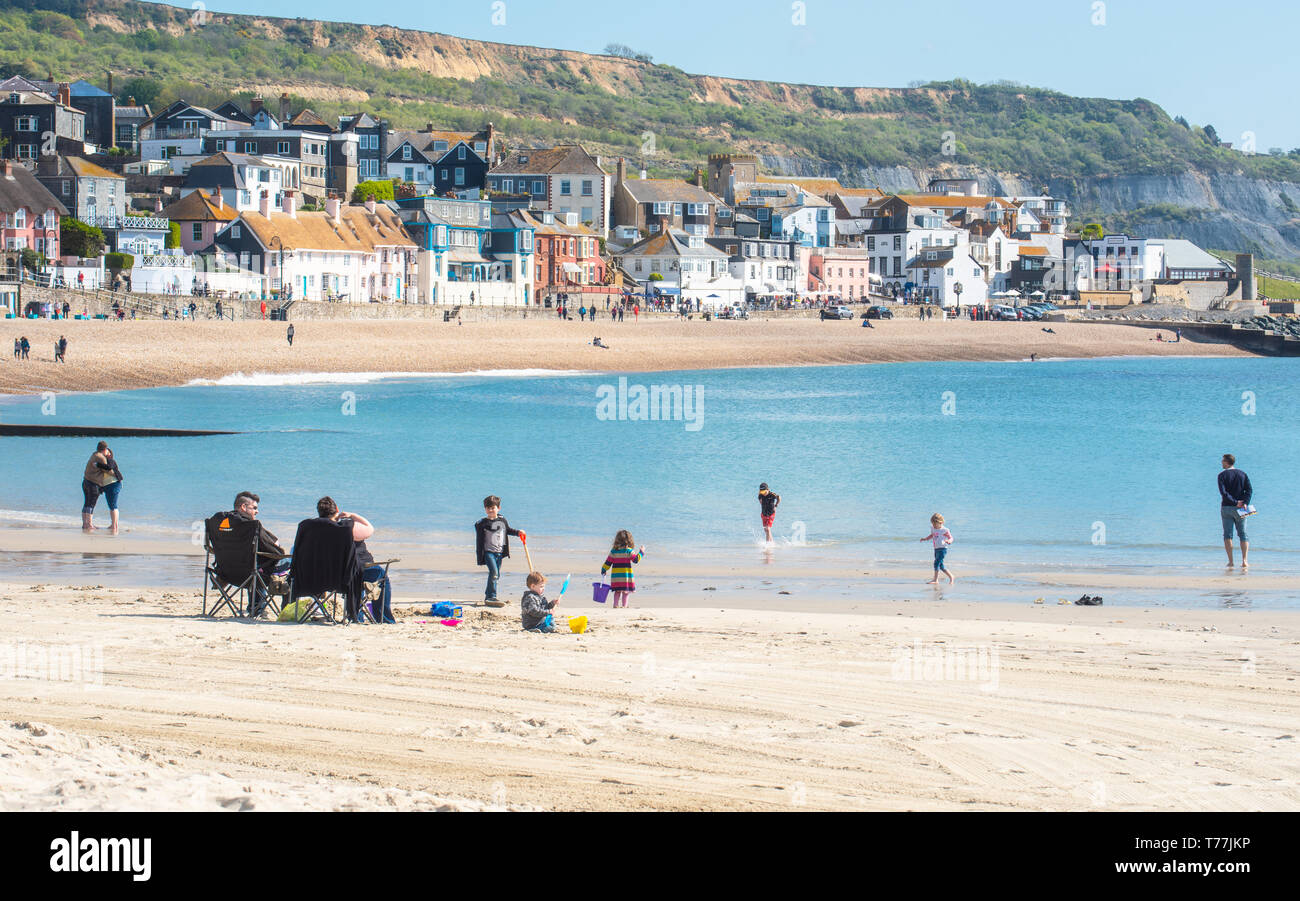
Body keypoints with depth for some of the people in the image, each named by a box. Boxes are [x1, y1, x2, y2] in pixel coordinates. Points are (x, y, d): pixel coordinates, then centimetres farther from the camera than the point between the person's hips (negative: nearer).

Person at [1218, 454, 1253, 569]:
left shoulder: (1222, 475, -3)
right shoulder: (1243, 474, 8)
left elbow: (1223, 492, -15)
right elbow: (1249, 490, -3)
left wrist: (1235, 502, -13)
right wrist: (1245, 503, -11)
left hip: (1226, 507, -3)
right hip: (1240, 509, 3)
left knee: (1227, 535, 4)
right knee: (1243, 534, 6)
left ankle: (1230, 561, -3)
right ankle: (1244, 561, -5)